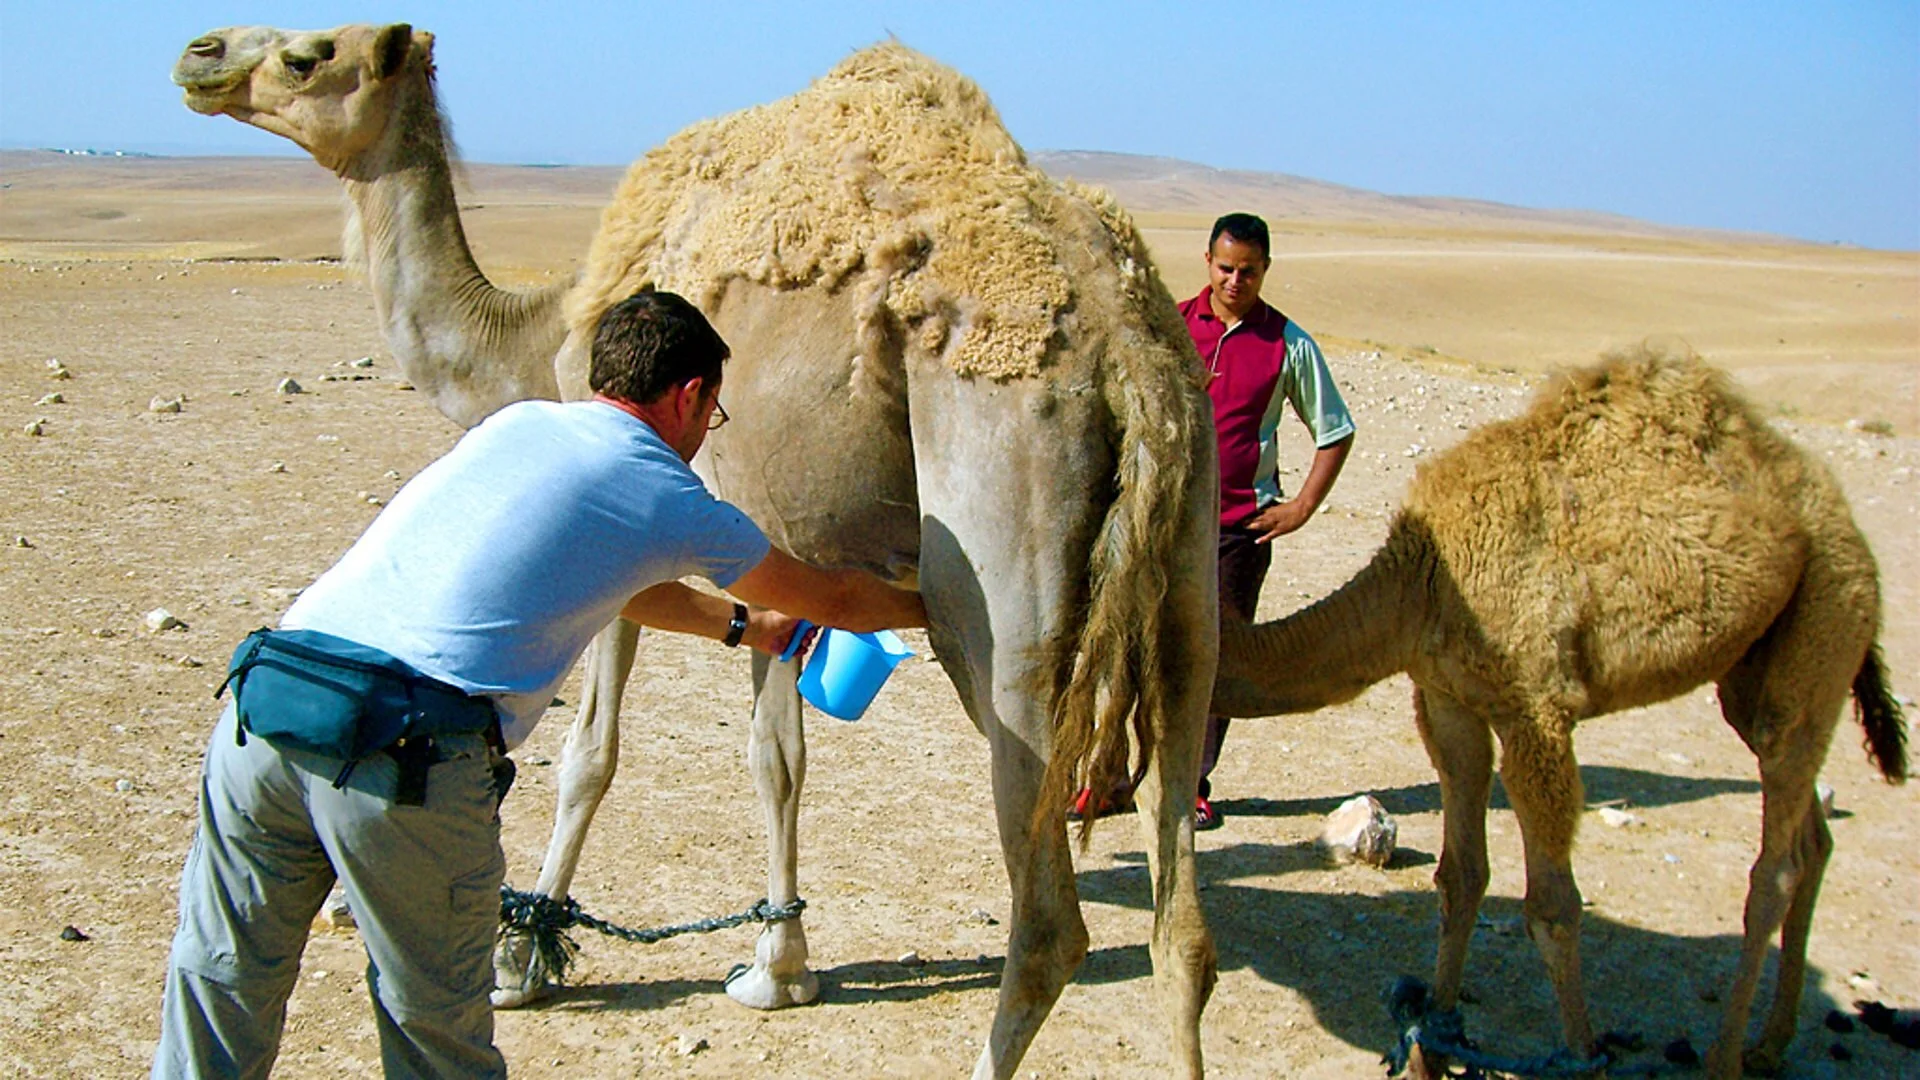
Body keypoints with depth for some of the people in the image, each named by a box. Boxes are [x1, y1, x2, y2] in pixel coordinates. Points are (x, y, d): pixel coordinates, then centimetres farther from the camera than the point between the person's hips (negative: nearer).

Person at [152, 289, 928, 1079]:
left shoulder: (518, 423, 24)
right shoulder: (673, 504, 8)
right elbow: (833, 601, 24)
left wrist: (742, 624, 51)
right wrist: (926, 608, 44)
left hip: (264, 702, 6)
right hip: (411, 757, -5)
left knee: (223, 975, 20)